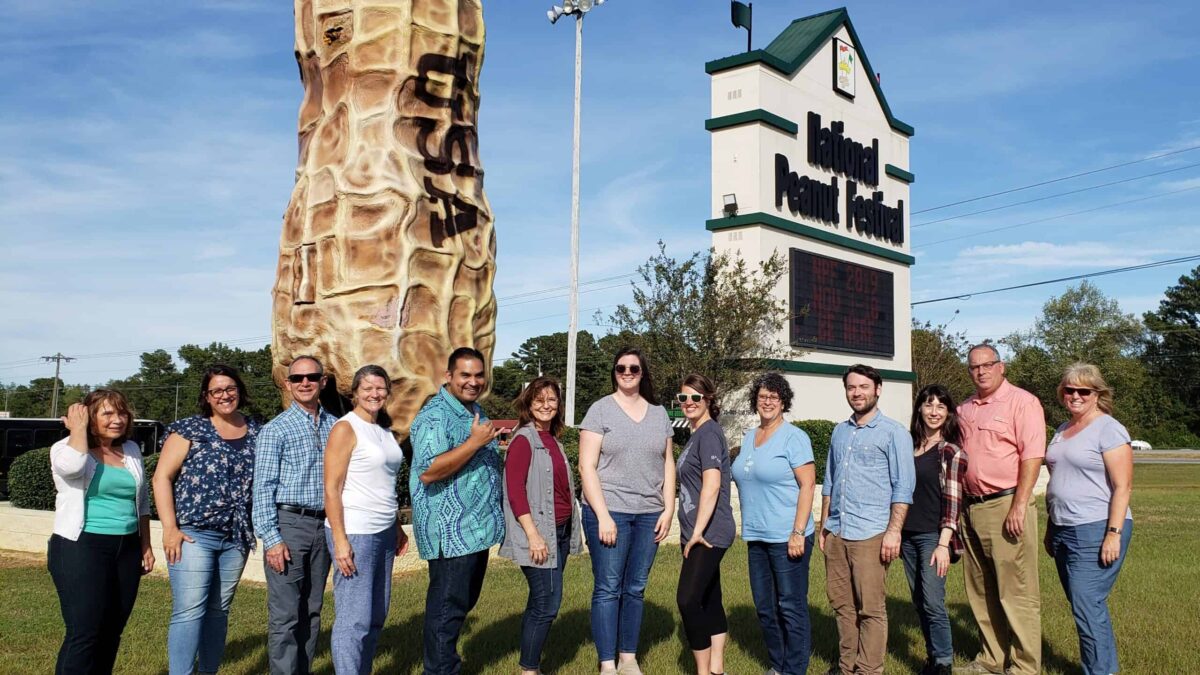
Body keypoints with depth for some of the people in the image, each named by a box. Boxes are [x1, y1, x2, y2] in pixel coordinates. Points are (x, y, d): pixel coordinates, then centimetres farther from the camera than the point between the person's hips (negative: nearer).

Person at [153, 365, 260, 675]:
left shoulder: (256, 432, 10)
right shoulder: (189, 429, -1)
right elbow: (161, 477, -5)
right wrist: (170, 528, -12)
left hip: (236, 538, 4)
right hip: (193, 534, -4)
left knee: (218, 611, 10)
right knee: (189, 611, -8)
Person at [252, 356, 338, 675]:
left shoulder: (335, 427, 10)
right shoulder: (275, 429, -2)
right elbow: (263, 488, -6)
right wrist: (272, 539, -13)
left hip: (323, 526, 5)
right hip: (289, 523, -4)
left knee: (311, 613, 11)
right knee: (285, 616, -4)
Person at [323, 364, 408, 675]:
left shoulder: (384, 430, 14)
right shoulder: (345, 428, -8)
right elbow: (331, 489, -13)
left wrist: (398, 527, 16)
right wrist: (339, 540, -18)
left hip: (384, 532, 8)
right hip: (355, 533, -8)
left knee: (377, 616, 12)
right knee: (354, 618, -5)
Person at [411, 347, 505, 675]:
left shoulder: (476, 411, 14)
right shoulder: (435, 416, -16)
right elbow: (428, 472, -27)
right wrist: (475, 441, -27)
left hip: (477, 528, 9)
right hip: (451, 532, -9)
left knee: (464, 602, 18)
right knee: (447, 608, -1)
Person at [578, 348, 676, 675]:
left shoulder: (658, 413, 11)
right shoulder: (600, 410, -2)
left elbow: (668, 464, 14)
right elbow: (587, 467, -6)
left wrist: (668, 510, 5)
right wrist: (603, 515, -12)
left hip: (649, 515, 4)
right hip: (609, 512, -4)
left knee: (635, 589, 10)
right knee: (608, 589, -1)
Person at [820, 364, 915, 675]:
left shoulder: (893, 432, -2)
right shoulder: (839, 432, 15)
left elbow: (903, 486, -6)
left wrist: (893, 531, -14)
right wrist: (824, 526, 16)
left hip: (870, 534, -6)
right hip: (836, 533, 6)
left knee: (871, 609, -2)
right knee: (841, 605, 10)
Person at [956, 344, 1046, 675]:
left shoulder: (1022, 402, -7)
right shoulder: (965, 409, 15)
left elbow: (1032, 457, -14)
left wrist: (1019, 506, -19)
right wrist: (959, 506, 14)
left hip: (1006, 506, -7)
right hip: (971, 508, 7)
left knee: (1016, 592, -3)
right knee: (981, 592, 14)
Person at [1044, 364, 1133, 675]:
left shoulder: (1108, 429, -8)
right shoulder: (1062, 431, 15)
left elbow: (1123, 486, -13)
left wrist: (1114, 534, -19)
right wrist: (1051, 528, 19)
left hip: (1096, 531, -8)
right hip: (1064, 532, 8)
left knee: (1087, 607, -9)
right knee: (1088, 606, 12)